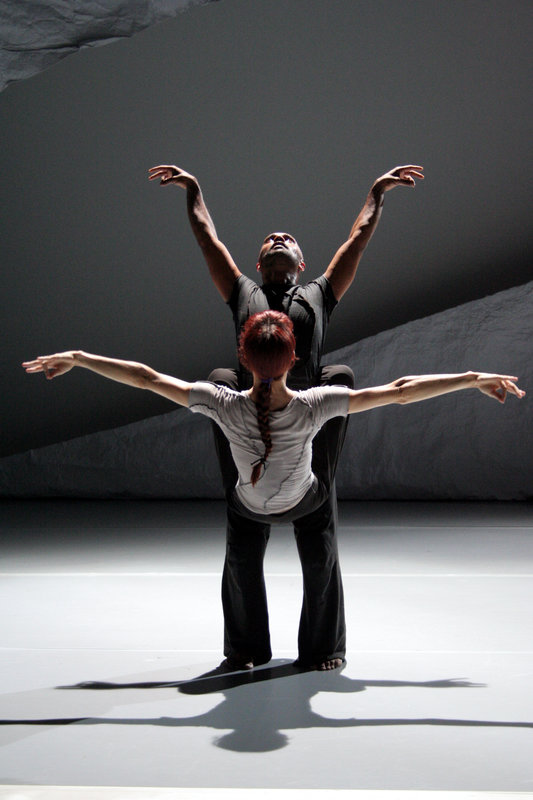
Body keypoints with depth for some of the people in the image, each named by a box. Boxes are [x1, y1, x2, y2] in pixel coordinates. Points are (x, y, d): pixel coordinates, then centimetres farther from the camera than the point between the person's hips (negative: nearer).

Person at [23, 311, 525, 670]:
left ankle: (248, 649, 41)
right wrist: (474, 379, -27)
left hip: (248, 509, 1)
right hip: (306, 504, -1)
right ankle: (318, 651, 38)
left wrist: (75, 358, -22)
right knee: (321, 559, 31)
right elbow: (401, 391, -35)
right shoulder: (313, 407, -39)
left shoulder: (225, 407, -37)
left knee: (244, 560, 33)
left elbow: (145, 378, -31)